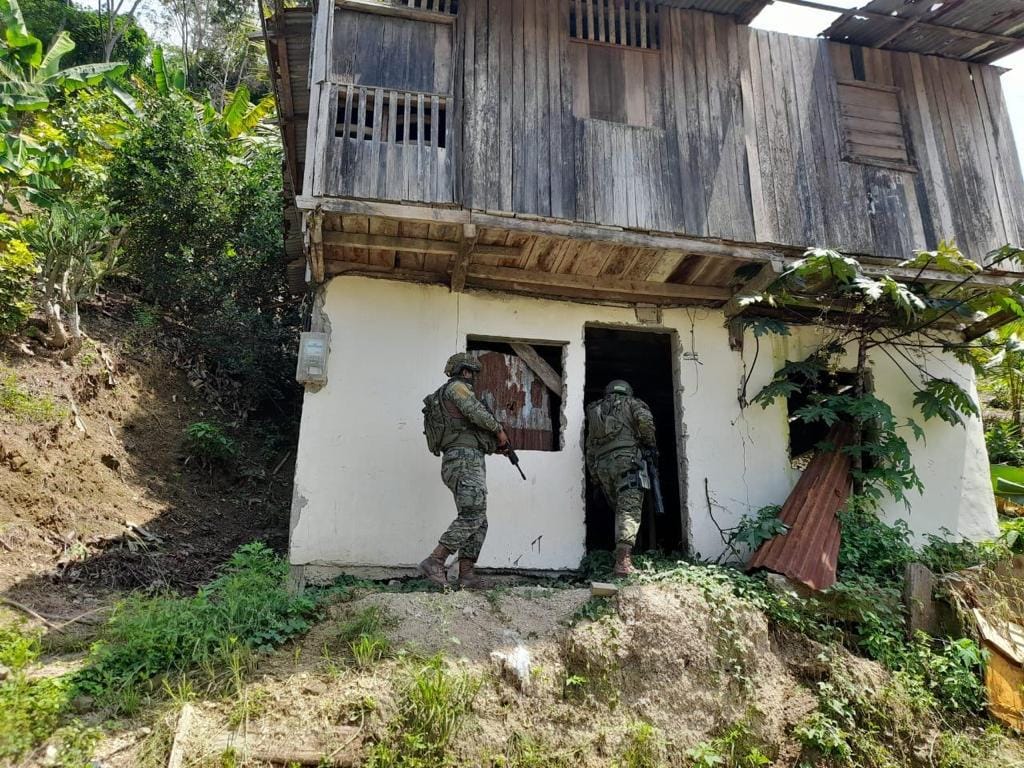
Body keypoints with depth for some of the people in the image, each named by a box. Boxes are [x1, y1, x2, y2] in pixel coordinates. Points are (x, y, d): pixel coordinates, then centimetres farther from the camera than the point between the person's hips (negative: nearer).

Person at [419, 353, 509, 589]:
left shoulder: (457, 394, 30)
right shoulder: (456, 387, 0)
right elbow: (476, 412, -16)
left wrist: (495, 445, 18)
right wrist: (499, 429, -2)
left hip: (467, 463, 10)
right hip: (465, 460, -10)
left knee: (478, 521, 6)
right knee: (472, 515, -17)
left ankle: (466, 574, 0)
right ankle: (434, 562, -18)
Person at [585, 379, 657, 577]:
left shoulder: (594, 411, 29)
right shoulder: (630, 402, 16)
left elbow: (590, 450, 24)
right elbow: (644, 419, -8)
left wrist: (595, 478, 25)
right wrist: (651, 444, 5)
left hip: (602, 465, 5)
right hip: (626, 459, -5)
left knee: (620, 511, 15)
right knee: (630, 510, -12)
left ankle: (622, 554, 11)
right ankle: (623, 560, -25)